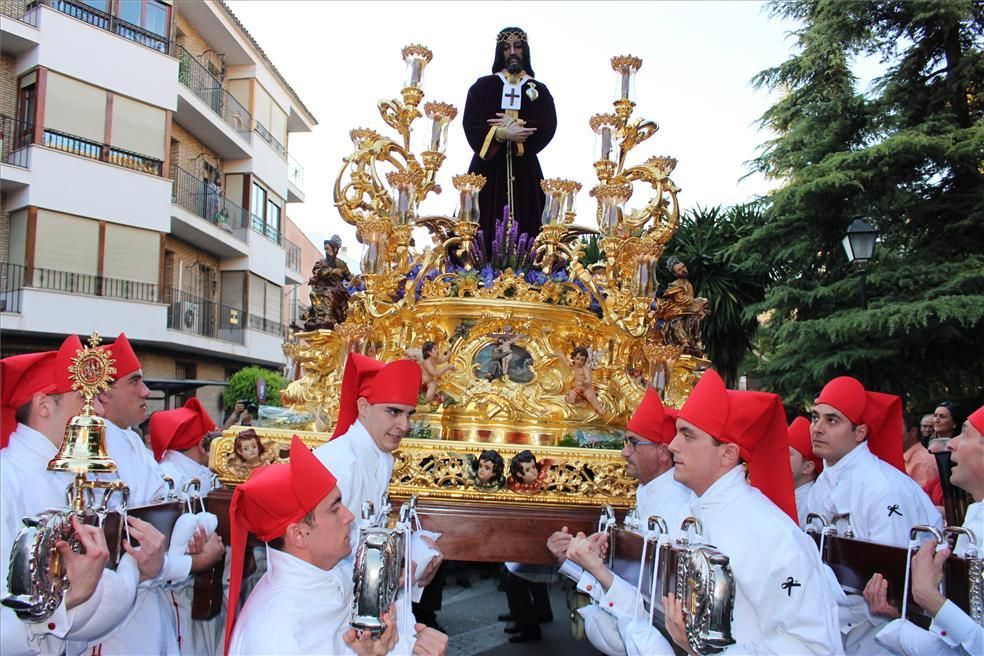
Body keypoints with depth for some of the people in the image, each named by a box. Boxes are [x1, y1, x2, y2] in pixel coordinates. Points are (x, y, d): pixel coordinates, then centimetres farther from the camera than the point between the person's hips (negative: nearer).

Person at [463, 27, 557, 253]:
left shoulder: (539, 90, 12)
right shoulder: (483, 86, 9)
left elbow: (547, 128, -2)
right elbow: (472, 126, -3)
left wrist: (516, 125, -13)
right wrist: (504, 133, -16)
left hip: (525, 170, 1)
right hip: (489, 168, -1)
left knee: (523, 226, -3)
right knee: (487, 227, -6)